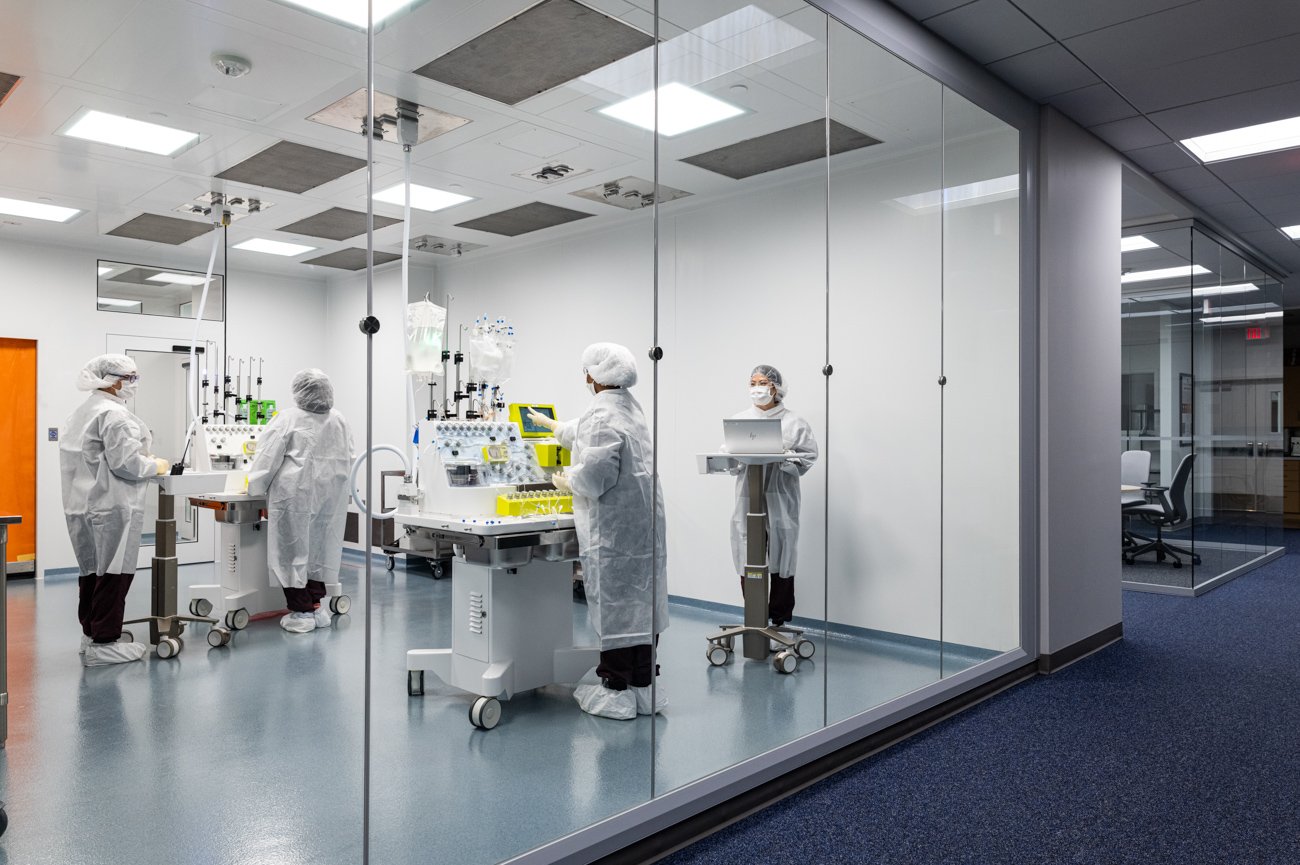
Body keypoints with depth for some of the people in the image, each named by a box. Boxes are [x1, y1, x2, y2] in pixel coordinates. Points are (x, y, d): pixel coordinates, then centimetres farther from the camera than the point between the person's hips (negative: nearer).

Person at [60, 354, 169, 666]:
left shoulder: (81, 413, 18)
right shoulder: (115, 414, -15)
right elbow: (125, 462, -21)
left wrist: (144, 462, 18)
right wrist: (156, 466, -4)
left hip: (83, 505, 10)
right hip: (111, 508, -10)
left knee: (93, 571, 17)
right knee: (113, 573, -5)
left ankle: (90, 634, 27)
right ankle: (104, 643, -1)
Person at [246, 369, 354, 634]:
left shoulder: (287, 420, -9)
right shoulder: (339, 421, 7)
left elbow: (267, 458, -7)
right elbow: (347, 460, 13)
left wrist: (256, 489, 3)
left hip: (295, 495, -5)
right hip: (329, 496, 5)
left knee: (294, 549, 2)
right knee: (319, 547, 13)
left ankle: (301, 611, 5)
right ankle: (316, 606, 20)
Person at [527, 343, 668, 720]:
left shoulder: (602, 417, -15)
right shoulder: (630, 408, 15)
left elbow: (594, 476, -23)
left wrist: (566, 481, -3)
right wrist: (550, 425, 48)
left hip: (613, 528, -9)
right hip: (644, 520, 9)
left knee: (613, 602, 0)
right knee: (641, 599, 12)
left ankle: (617, 691, 8)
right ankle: (643, 686, 22)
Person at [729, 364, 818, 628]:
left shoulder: (794, 423, 2)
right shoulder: (738, 419, 10)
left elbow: (808, 457, -3)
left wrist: (784, 459, -18)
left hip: (780, 500, -2)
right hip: (748, 498, 2)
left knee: (781, 559, 3)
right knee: (748, 560, 2)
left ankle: (779, 621, 14)